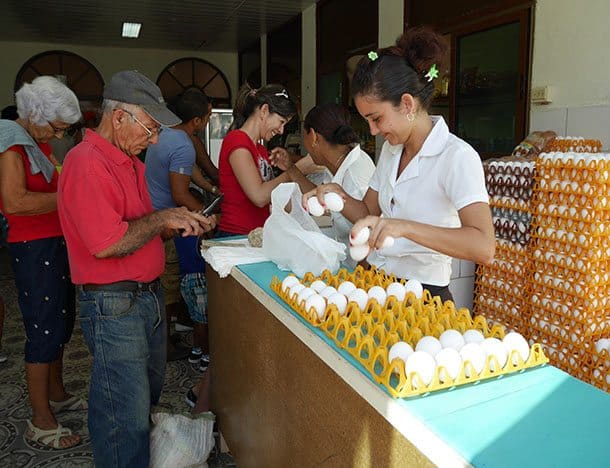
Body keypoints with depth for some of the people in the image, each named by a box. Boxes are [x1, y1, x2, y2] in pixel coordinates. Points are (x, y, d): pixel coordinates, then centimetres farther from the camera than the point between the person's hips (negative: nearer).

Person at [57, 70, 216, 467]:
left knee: (149, 395, 23)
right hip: (113, 305, -10)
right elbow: (107, 244, -26)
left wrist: (181, 224, 3)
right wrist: (162, 218, -15)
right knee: (127, 416, 1)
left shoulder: (128, 159, 13)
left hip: (148, 296, 10)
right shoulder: (86, 163, -19)